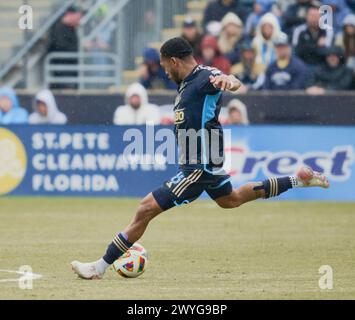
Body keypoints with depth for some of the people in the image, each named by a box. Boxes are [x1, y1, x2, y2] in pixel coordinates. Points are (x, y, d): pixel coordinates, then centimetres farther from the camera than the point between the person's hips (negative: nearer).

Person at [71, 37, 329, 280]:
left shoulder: (205, 77, -21)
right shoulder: (188, 82, 9)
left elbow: (233, 83, -43)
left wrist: (228, 80, -64)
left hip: (199, 169, -11)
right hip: (207, 162, 11)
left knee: (146, 210, -12)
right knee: (230, 200, 35)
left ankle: (100, 266, -9)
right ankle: (298, 180, 40)